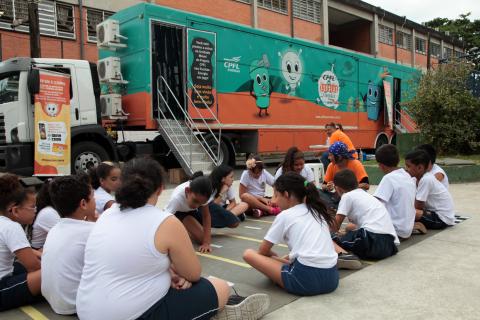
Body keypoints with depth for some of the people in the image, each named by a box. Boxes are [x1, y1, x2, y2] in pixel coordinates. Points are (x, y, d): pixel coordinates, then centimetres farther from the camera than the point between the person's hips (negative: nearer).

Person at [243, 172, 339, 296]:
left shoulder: (284, 216, 2)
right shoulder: (317, 211, 18)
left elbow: (263, 251, 11)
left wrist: (274, 257, 31)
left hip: (306, 279, -7)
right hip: (331, 278, 7)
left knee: (249, 254, 1)